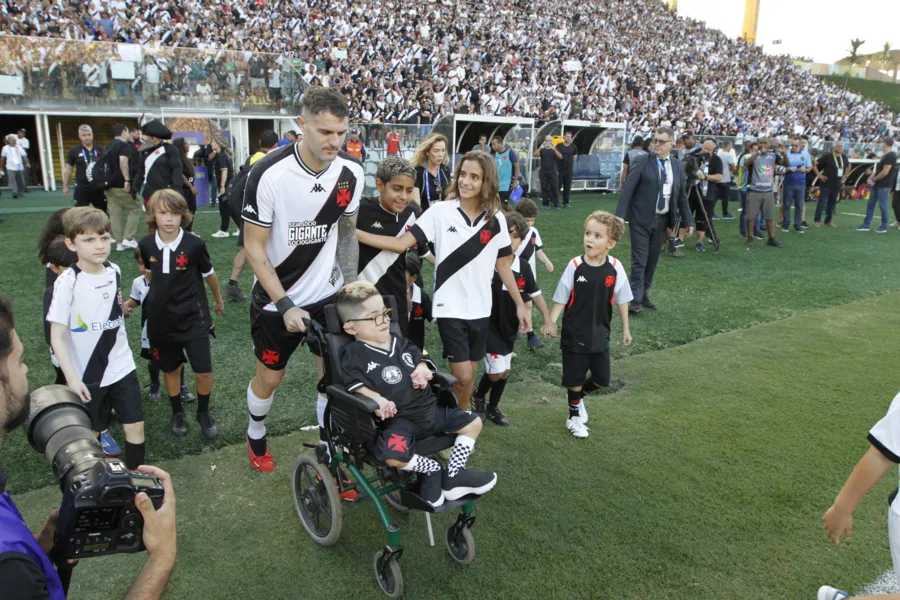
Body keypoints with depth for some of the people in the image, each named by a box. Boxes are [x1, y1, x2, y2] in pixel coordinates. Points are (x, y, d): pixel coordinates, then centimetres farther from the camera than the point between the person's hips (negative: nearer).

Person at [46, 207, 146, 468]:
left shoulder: (115, 272, -2)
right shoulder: (67, 281, -18)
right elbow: (56, 337, -16)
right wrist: (72, 378, -21)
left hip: (122, 367, 4)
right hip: (87, 374, -3)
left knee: (135, 426, 3)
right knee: (91, 432, 12)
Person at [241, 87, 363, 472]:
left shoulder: (351, 172, -11)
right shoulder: (269, 174, -23)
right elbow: (254, 247, -15)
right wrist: (286, 305, -18)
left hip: (328, 294, 3)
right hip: (276, 297, -3)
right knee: (270, 376, 12)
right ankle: (256, 438, 42)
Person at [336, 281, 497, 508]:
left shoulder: (400, 342, 13)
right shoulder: (354, 354, -7)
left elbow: (420, 360, 23)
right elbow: (355, 387, -15)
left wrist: (423, 371, -1)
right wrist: (377, 400, -31)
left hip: (428, 408, 7)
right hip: (397, 418, -6)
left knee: (473, 422, 6)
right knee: (393, 456, -34)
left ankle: (453, 474, 9)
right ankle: (433, 469, -4)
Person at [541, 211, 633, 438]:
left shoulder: (615, 268, -11)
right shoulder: (575, 266, -16)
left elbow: (621, 300, 2)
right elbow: (561, 299, -9)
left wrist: (625, 328, 9)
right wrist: (551, 321, -24)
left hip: (600, 335, 2)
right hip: (574, 335, -2)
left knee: (602, 379, 13)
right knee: (575, 379, 9)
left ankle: (578, 396, 43)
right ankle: (574, 415, 34)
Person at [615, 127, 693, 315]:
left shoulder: (678, 165, 8)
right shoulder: (642, 161, -6)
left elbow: (682, 195, 11)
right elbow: (627, 189, -11)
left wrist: (688, 221, 9)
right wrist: (619, 215, -19)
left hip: (662, 220, 5)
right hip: (641, 219, -4)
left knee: (653, 260, 12)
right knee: (639, 260, -4)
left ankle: (644, 294, 24)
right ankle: (635, 299, 2)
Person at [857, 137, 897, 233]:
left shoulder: (890, 156, -16)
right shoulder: (884, 155, 14)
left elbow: (885, 172, -21)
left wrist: (874, 179, -10)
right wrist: (871, 178, 1)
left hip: (883, 185, -10)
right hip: (877, 184, 10)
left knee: (882, 205, -2)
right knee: (871, 204, 10)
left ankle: (884, 227, 7)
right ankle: (866, 225, 15)